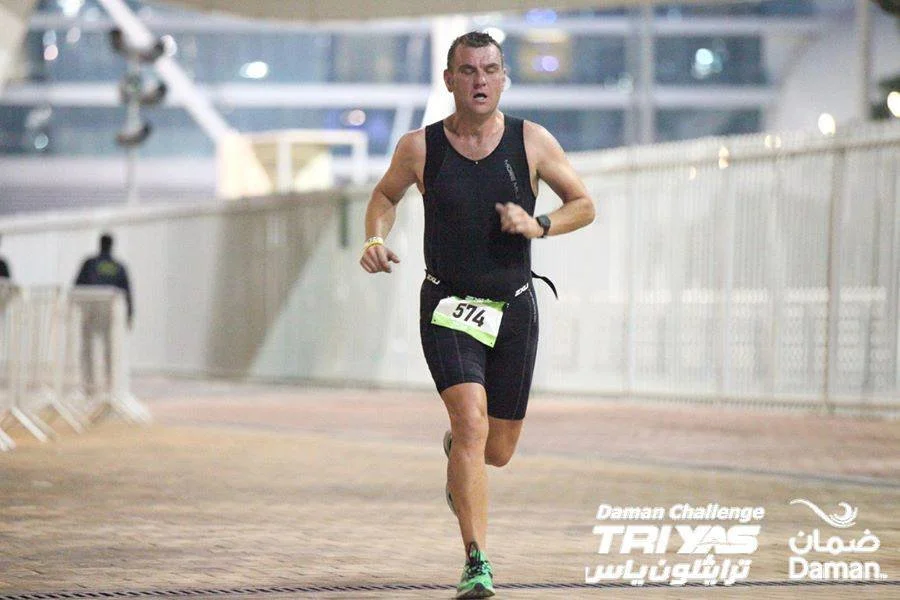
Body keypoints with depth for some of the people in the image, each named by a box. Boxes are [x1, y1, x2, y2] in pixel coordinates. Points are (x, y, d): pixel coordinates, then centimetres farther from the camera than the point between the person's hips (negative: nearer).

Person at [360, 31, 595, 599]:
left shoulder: (532, 141, -4)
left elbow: (584, 204, 5)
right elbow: (385, 195, 15)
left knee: (498, 450, 11)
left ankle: (455, 447, 50)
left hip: (514, 308, 2)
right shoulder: (420, 147, -5)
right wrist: (375, 239, -4)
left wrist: (539, 225, -13)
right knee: (472, 422, -23)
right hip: (448, 305, -2)